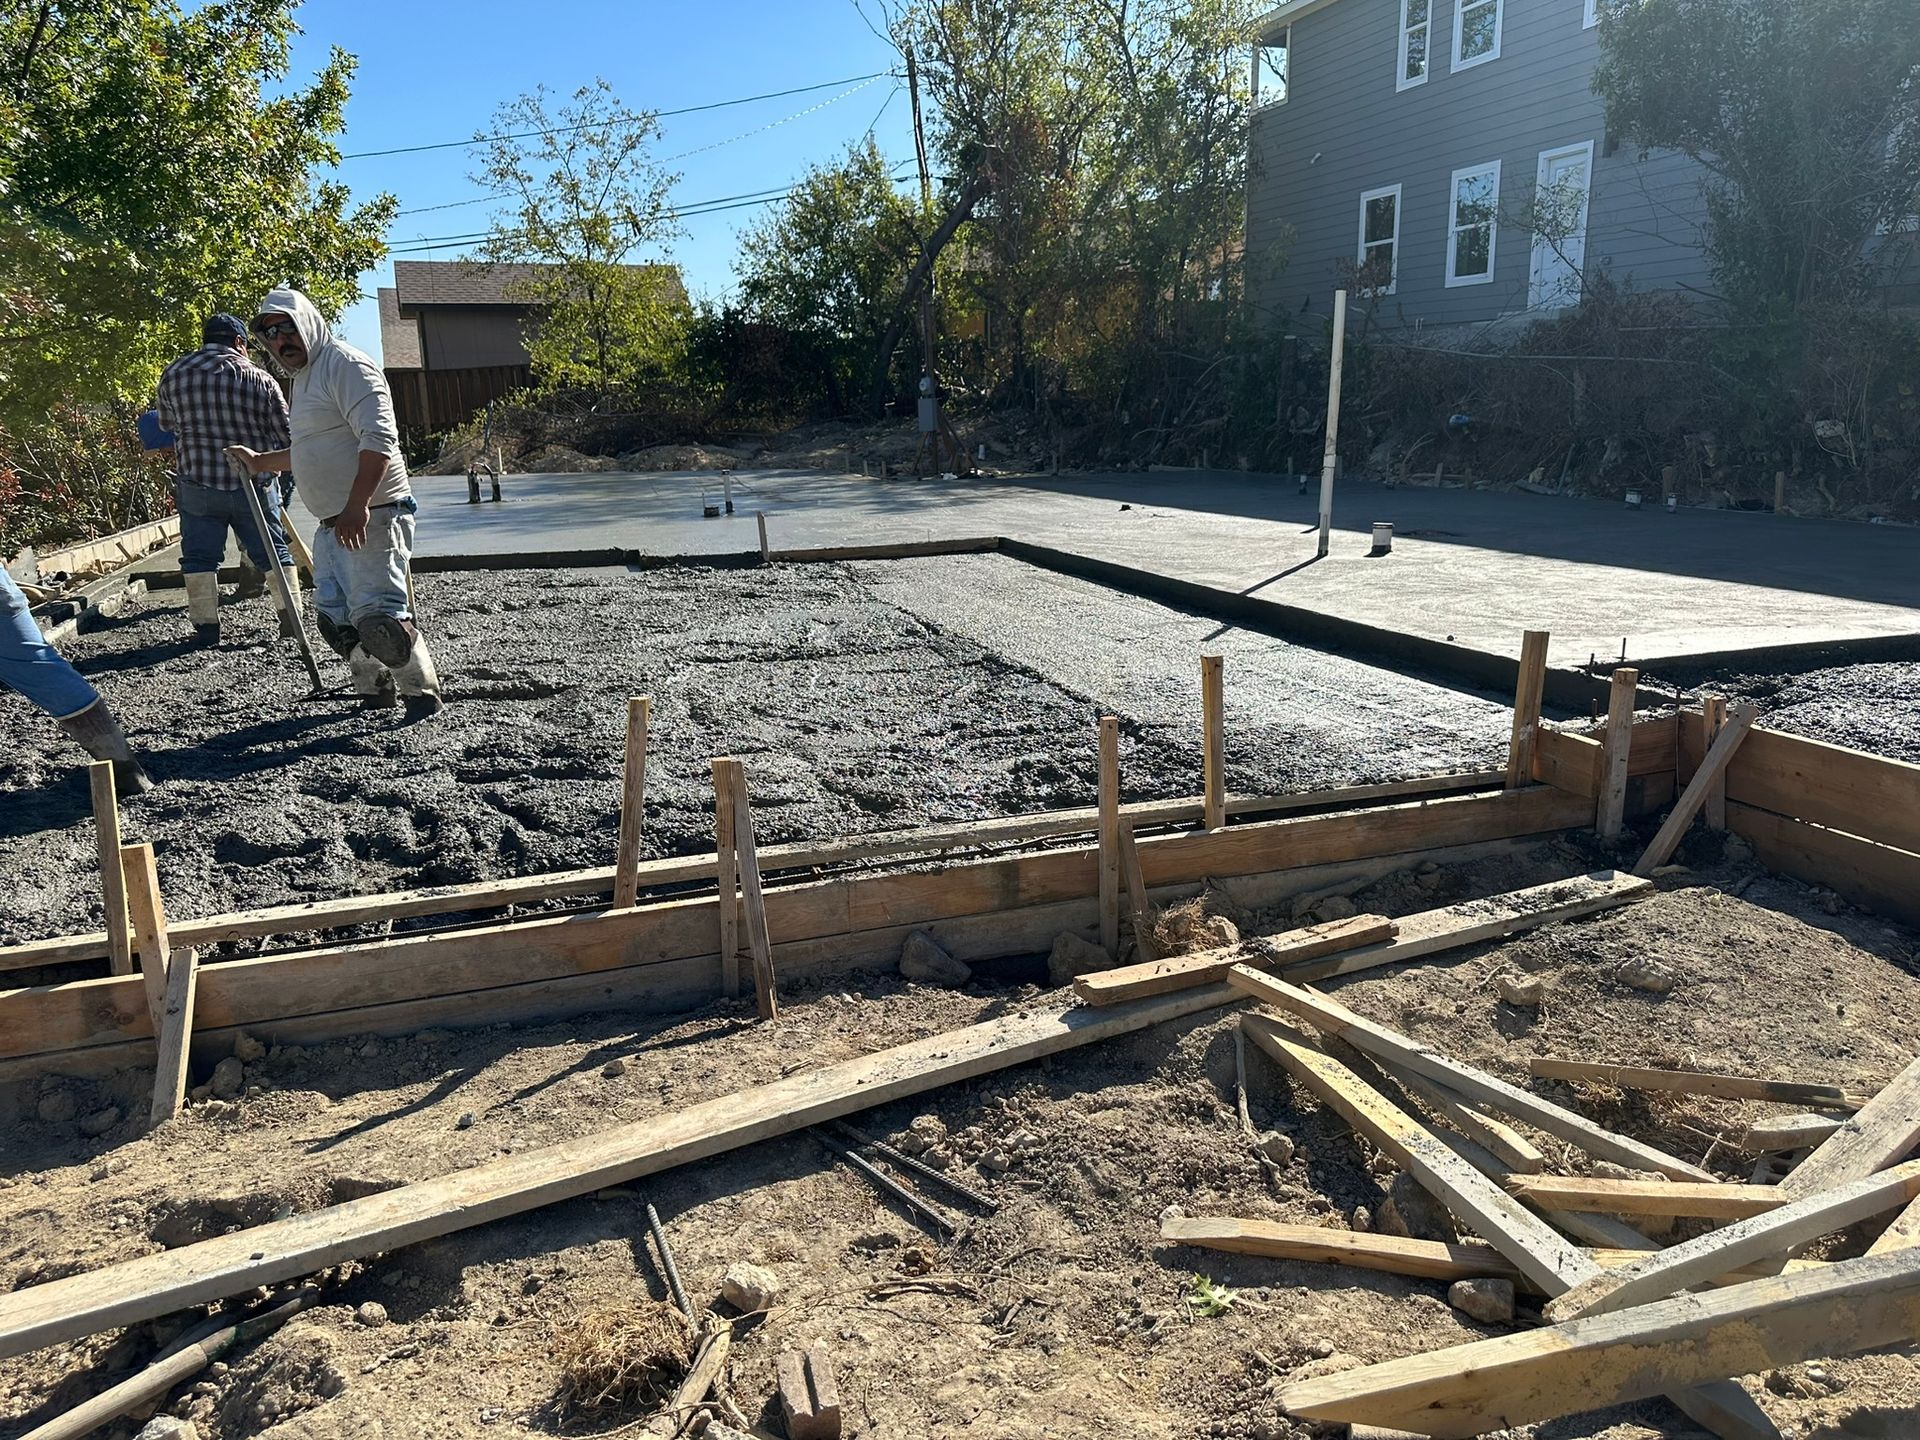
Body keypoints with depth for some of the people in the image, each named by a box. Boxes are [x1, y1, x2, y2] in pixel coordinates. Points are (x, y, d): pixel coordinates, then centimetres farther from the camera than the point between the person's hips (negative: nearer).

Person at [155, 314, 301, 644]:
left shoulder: (173, 374, 4)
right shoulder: (259, 379, -3)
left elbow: (166, 424, 16)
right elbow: (286, 434, 0)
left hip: (196, 483, 1)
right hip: (253, 484, -1)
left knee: (199, 556, 8)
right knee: (273, 552, 10)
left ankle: (206, 625, 7)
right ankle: (291, 616, 9)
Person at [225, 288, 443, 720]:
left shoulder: (345, 364, -9)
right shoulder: (304, 376, 23)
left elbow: (379, 438, -22)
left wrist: (357, 506, -29)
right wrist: (260, 462, 41)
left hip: (371, 518, -10)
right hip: (333, 524, 10)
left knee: (375, 615, -18)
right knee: (334, 616, 12)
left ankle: (422, 695, -4)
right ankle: (376, 691, 25)